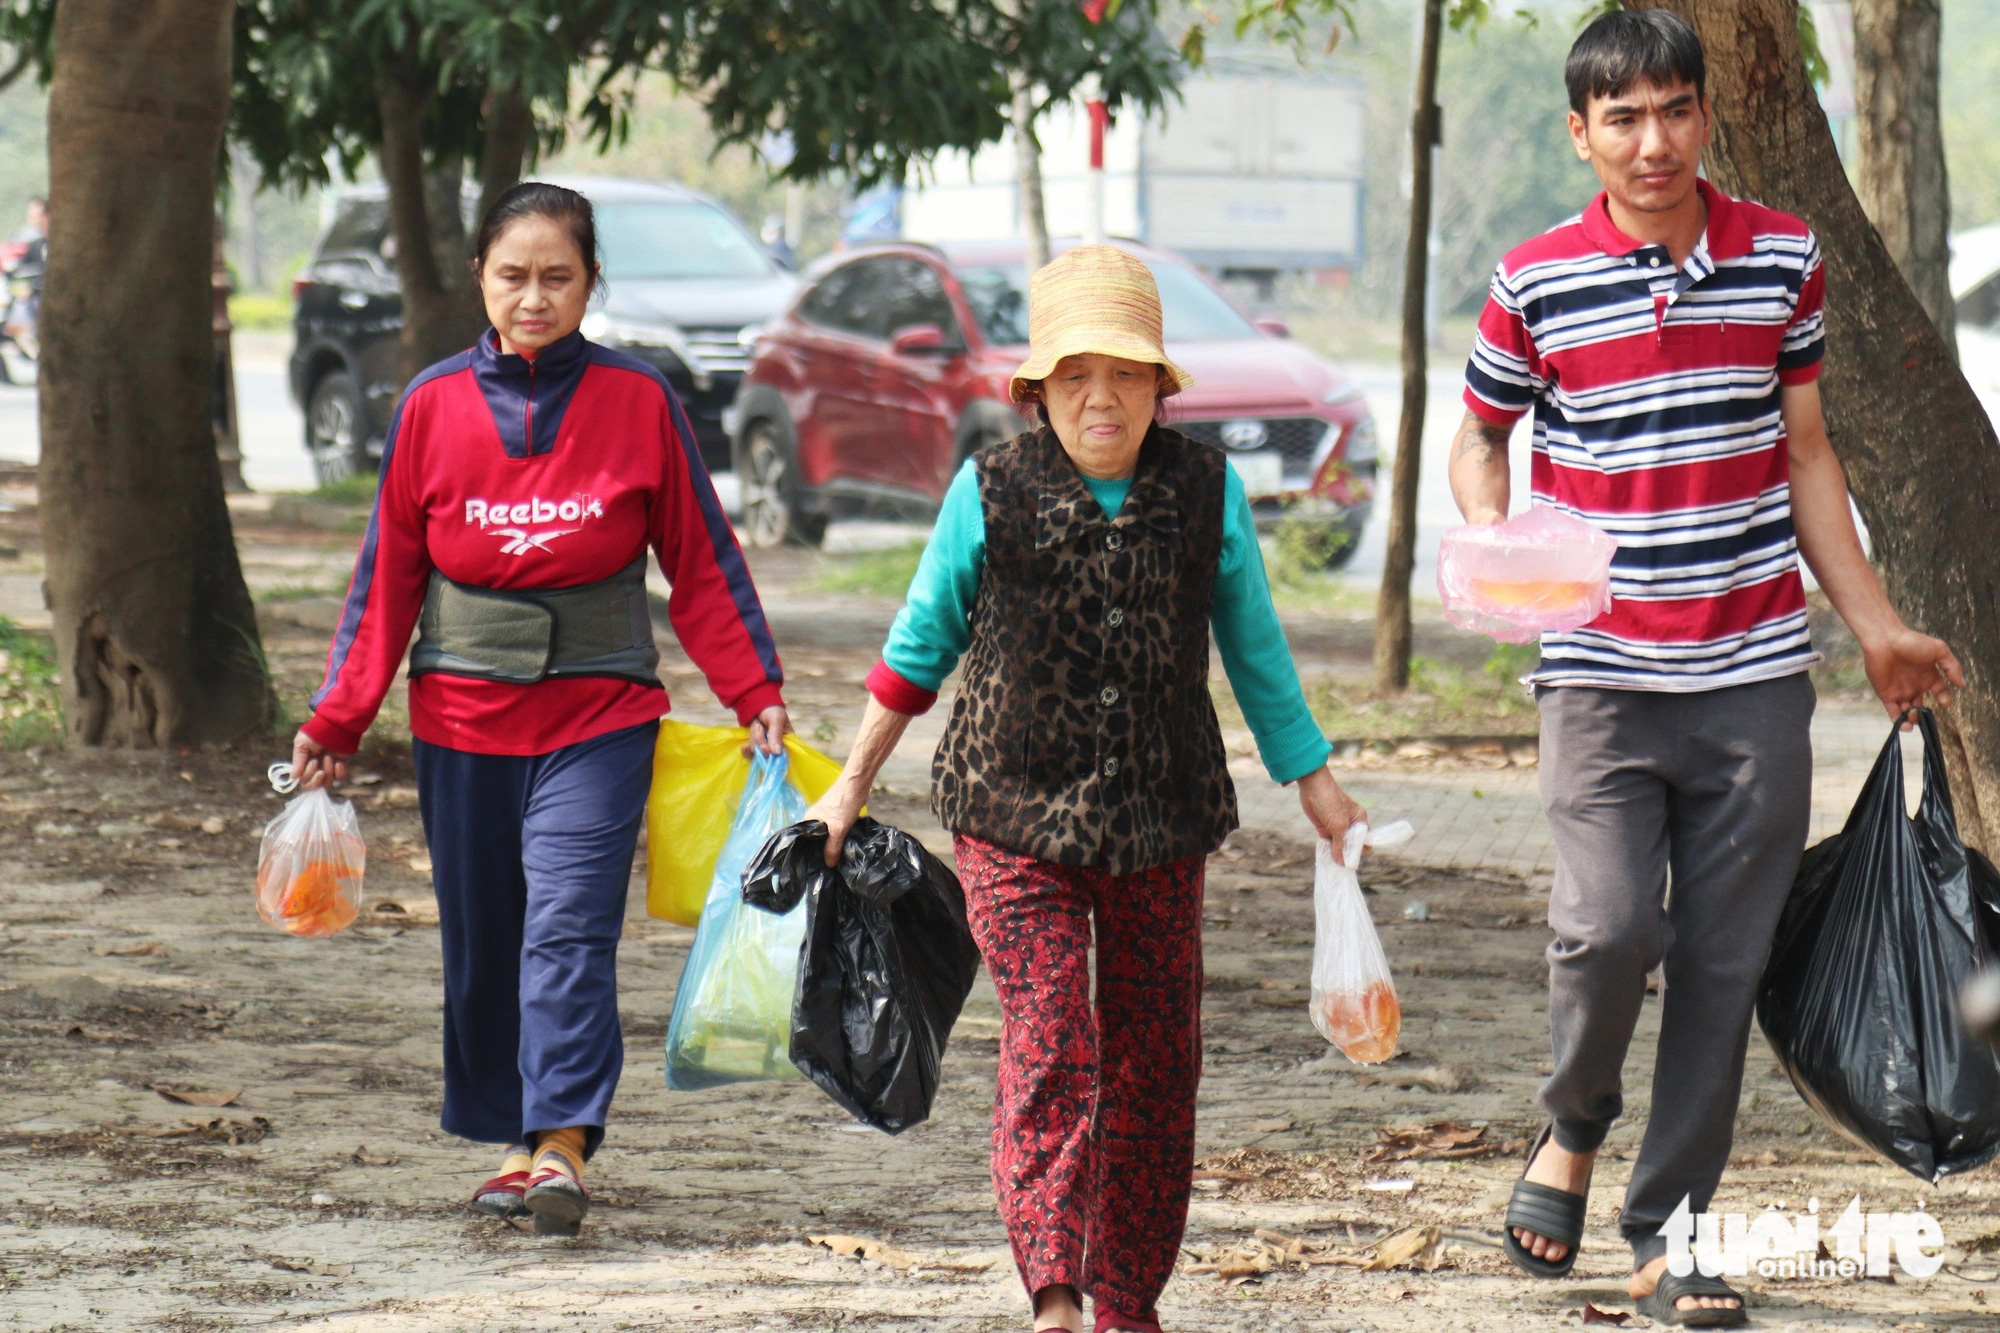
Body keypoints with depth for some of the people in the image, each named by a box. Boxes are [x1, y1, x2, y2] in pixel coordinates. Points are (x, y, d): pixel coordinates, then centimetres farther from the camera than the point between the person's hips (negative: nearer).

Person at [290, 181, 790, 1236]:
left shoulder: (639, 402, -3)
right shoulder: (433, 406, 2)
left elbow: (701, 562, 5)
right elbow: (386, 575, 8)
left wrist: (757, 695, 2)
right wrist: (336, 719, 5)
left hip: (598, 716, -3)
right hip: (463, 720, 3)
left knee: (568, 927, -15)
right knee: (481, 942, 8)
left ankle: (562, 1147, -18)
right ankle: (513, 1141, 20)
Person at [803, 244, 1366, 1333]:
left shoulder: (1206, 492, 2)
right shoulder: (990, 492, -3)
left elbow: (1256, 654, 14)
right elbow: (921, 642, 11)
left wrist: (1316, 787, 17)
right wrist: (851, 786, 14)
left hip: (1162, 826, 3)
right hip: (1015, 817, -3)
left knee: (1154, 1062, 6)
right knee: (1049, 1046, -15)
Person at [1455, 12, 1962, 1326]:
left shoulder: (1784, 258, 5)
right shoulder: (1536, 283, -2)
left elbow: (1806, 454, 14)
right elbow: (1479, 437, 12)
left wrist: (1877, 626, 13)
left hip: (1756, 675, 2)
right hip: (1603, 670, -2)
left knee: (1724, 961, 3)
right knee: (1609, 923, -16)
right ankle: (1574, 1128, 14)